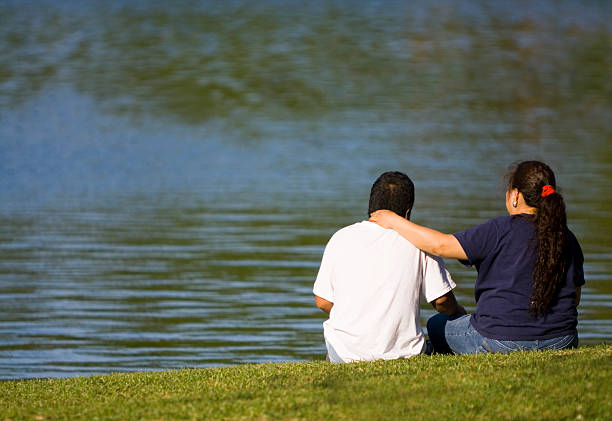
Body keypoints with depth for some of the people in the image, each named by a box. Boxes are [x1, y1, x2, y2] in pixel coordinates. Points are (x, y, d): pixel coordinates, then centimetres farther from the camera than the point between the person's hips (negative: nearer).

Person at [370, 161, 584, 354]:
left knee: (436, 325, 20)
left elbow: (441, 245, -16)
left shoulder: (501, 230, -14)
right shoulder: (567, 238, 2)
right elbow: (575, 297, 9)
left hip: (501, 343, -6)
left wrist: (395, 222, -5)